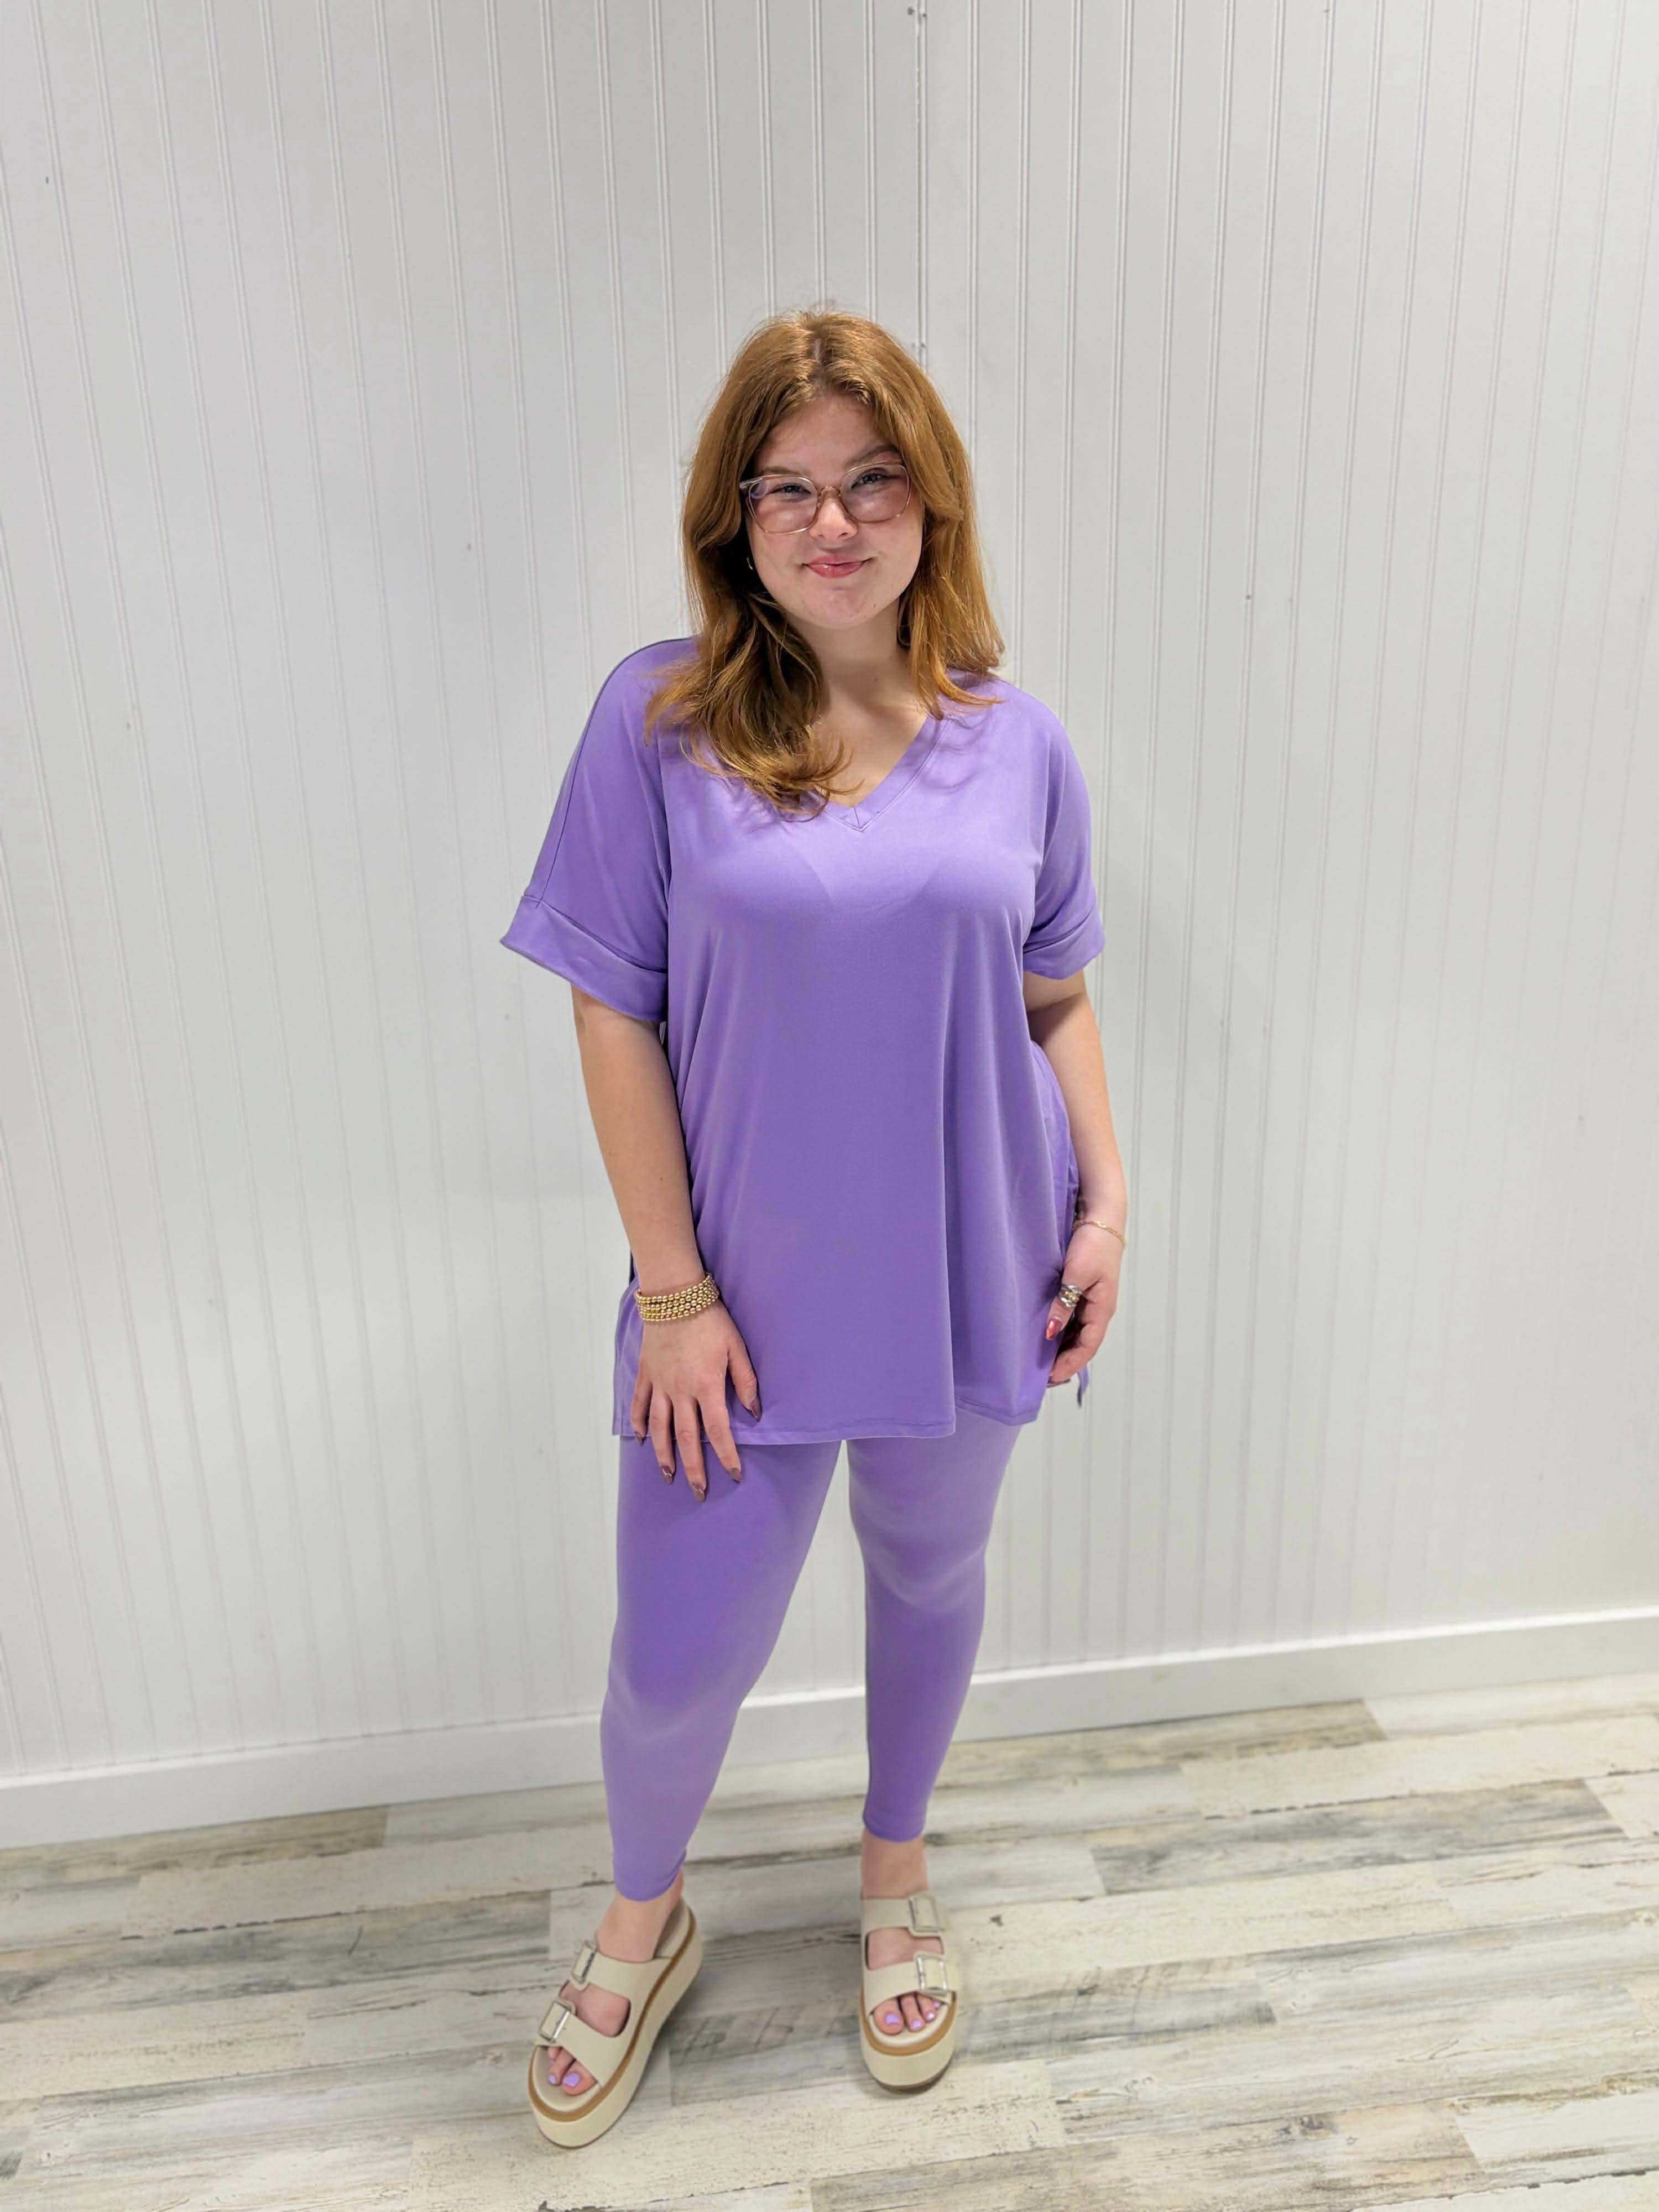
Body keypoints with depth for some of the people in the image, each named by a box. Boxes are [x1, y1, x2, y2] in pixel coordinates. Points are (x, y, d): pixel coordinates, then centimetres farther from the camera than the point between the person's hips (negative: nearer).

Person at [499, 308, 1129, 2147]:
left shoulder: (1017, 742, -1)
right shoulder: (660, 719, -10)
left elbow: (1054, 997, 8)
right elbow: (612, 1015, -9)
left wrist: (1104, 1198, -1)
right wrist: (674, 1291, -11)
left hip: (968, 1272, 3)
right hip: (749, 1285, -2)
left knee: (929, 1570, 21)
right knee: (679, 1657, 8)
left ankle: (894, 1877, 51)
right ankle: (642, 1922, 43)